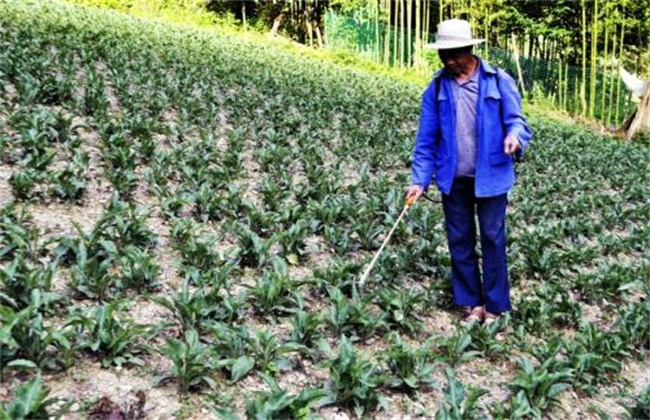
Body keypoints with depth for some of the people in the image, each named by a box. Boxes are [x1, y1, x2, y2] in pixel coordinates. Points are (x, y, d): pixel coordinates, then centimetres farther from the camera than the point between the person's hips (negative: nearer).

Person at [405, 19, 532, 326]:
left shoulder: (499, 82, -6)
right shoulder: (437, 88, 2)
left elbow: (515, 120, -5)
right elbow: (426, 139, 2)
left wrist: (514, 136, -29)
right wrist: (419, 180, -5)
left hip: (490, 176, -3)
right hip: (453, 178, 3)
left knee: (492, 240, 4)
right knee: (459, 240, 10)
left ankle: (495, 306, 17)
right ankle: (470, 302, 24)